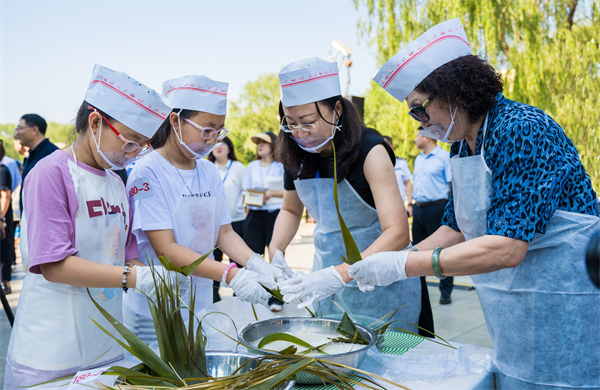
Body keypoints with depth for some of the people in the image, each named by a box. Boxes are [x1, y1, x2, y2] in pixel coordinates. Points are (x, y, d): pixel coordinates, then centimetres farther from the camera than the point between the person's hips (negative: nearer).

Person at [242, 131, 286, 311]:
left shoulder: (282, 166, 5)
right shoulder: (252, 166, 17)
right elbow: (246, 190, 18)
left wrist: (272, 193, -13)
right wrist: (248, 199, -3)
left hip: (276, 214, -3)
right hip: (254, 215, 4)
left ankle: (276, 299, 2)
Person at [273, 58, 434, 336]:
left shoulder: (370, 150, -19)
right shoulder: (297, 155, -3)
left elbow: (397, 232, -27)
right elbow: (291, 210, 15)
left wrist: (340, 275, -38)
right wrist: (275, 251, -5)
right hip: (328, 268, 5)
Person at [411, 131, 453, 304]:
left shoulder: (444, 157, -6)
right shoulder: (418, 159, 17)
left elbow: (452, 184, -10)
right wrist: (412, 204, 15)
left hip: (436, 207, -7)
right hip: (418, 209, 8)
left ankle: (446, 291, 6)